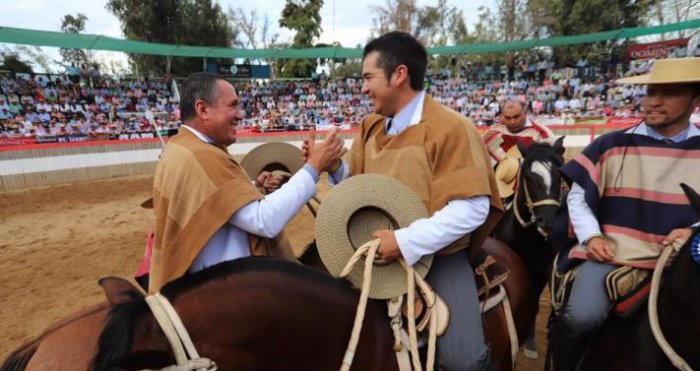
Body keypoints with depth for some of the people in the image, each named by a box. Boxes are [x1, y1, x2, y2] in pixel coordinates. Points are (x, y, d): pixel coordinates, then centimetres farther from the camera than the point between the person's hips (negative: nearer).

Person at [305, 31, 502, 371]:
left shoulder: (450, 128, -15)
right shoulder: (371, 127, 5)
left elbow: (472, 209, -20)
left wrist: (406, 242, -27)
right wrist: (332, 165, -7)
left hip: (436, 256, -5)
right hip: (379, 252, 6)